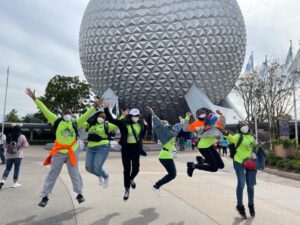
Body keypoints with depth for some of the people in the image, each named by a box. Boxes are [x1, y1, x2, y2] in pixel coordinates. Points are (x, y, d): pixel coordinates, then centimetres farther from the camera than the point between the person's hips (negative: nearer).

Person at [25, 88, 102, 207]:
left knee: (74, 173, 11)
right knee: (52, 174, 8)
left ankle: (79, 194, 23)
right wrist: (35, 99, -6)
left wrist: (94, 106, -12)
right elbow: (45, 110, -3)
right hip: (59, 152, 0)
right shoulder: (57, 121, 0)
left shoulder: (75, 123, 2)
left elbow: (86, 115, -2)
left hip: (72, 152, 1)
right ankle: (45, 196, 19)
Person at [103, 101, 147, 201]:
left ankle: (131, 179, 42)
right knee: (127, 169, 4)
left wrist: (145, 126, 4)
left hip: (136, 148, 3)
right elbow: (111, 119, -11)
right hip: (126, 148, -2)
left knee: (136, 168, 4)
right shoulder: (123, 123, -8)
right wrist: (106, 109, -20)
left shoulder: (140, 124, 3)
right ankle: (127, 190, 22)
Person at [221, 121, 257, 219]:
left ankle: (251, 205, 34)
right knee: (241, 184, -5)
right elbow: (232, 139, -33)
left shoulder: (252, 137, 11)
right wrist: (227, 134, -54)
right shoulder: (238, 136, -10)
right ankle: (240, 206, 15)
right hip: (240, 163, -6)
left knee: (250, 185, 14)